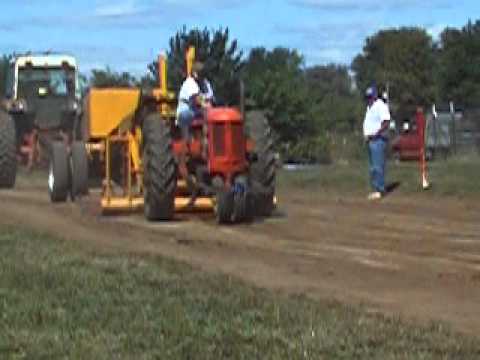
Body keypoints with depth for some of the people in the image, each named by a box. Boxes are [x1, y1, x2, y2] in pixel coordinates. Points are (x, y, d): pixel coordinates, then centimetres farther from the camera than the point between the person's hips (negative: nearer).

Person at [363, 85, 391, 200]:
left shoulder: (381, 106, -10)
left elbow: (386, 123, -19)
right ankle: (375, 189, 15)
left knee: (378, 166, -11)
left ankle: (379, 190, -11)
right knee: (372, 167, 11)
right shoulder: (369, 107, 20)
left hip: (378, 140, -10)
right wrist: (366, 135, 10)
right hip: (370, 140, 10)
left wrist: (377, 133, -24)